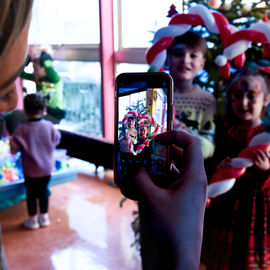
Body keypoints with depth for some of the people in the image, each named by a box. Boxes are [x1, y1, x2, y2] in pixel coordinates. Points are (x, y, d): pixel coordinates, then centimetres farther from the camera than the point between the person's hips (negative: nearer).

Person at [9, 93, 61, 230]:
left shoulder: (22, 130, -21)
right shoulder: (49, 127, -14)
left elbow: (14, 149, -16)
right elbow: (56, 140, 3)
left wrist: (11, 141, 5)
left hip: (30, 170, -3)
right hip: (47, 168, 3)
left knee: (31, 194, 14)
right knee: (43, 191, 19)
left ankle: (33, 220, 26)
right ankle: (44, 217, 31)